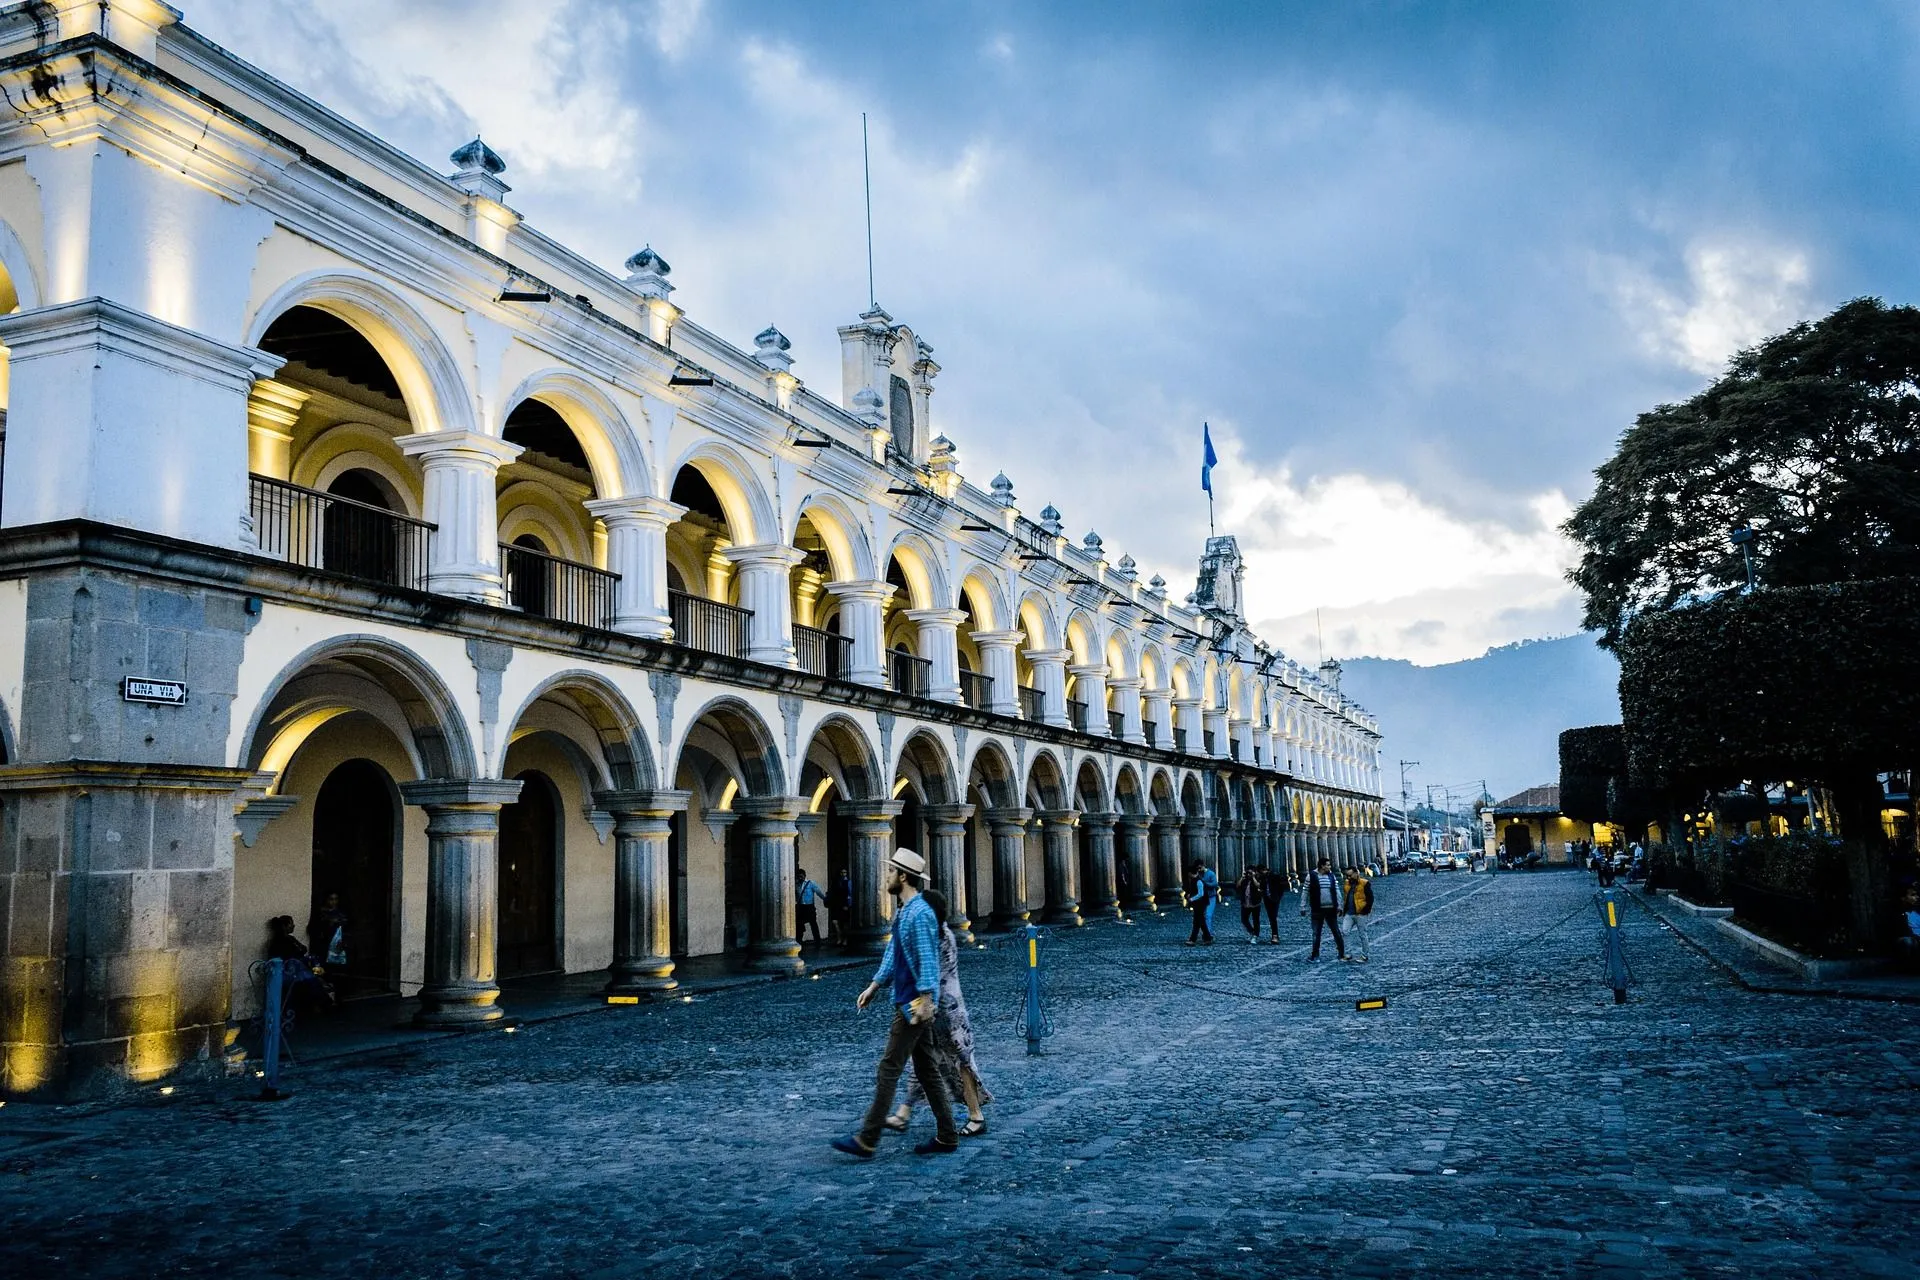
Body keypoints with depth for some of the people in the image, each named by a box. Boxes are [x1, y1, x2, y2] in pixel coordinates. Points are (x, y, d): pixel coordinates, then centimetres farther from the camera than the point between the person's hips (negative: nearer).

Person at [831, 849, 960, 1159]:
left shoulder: (919, 913, -19)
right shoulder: (903, 912, 12)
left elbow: (928, 960, -23)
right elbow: (893, 953, 20)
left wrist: (925, 1000, -26)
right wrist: (874, 987, 19)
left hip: (914, 1005, -10)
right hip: (906, 1002, 10)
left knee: (888, 1070, -5)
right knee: (926, 1069, 13)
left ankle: (867, 1141, 1)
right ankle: (946, 1137, 19)